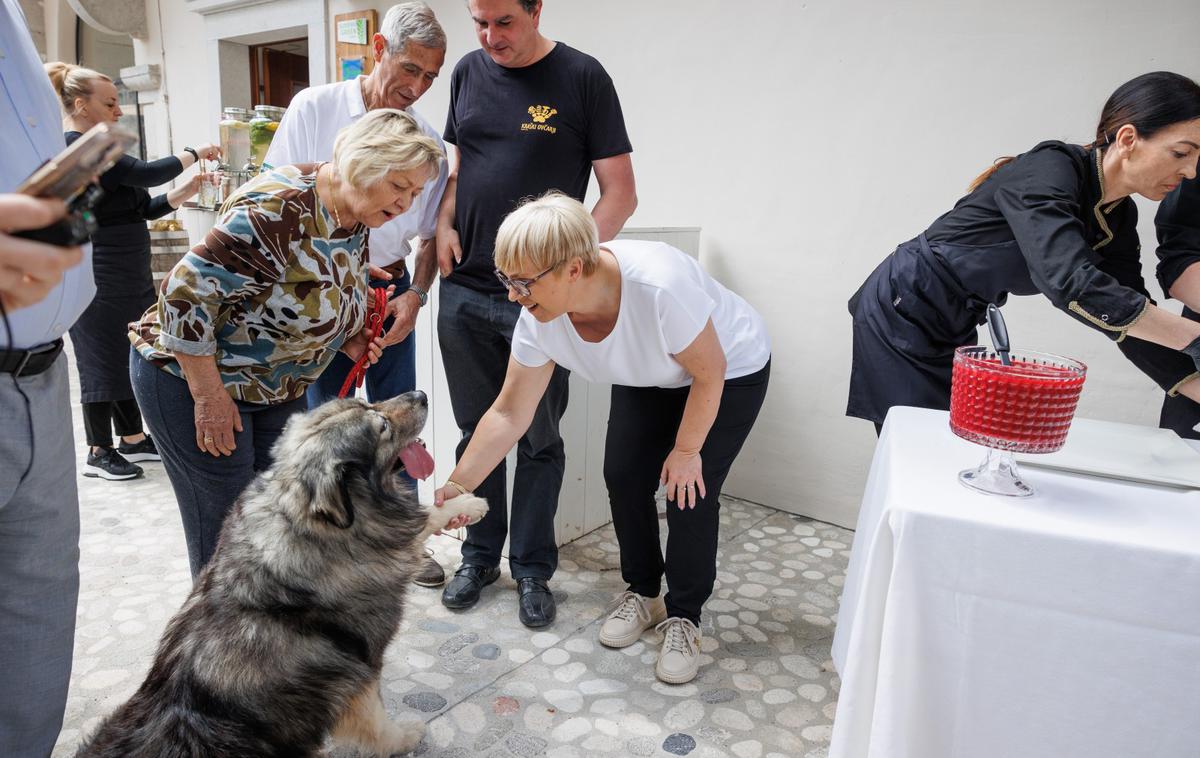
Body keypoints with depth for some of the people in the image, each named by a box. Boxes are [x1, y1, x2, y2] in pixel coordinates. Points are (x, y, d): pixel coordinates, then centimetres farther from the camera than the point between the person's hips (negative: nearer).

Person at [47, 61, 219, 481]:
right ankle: (99, 451, 12)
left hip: (130, 273, 9)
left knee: (133, 352, 13)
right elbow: (145, 173, -24)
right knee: (102, 355, -1)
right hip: (98, 276, -9)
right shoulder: (75, 147, -14)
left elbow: (140, 208, 13)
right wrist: (193, 154, -10)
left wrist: (181, 194, -2)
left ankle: (132, 439, 24)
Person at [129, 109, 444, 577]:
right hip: (190, 376, -8)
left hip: (275, 387, 8)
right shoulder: (280, 210, -28)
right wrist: (209, 397, -23)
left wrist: (344, 338, -4)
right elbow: (187, 292, -27)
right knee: (227, 529, 0)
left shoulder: (355, 223, -1)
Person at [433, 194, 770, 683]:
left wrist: (686, 451, -15)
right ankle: (642, 592, 21)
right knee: (623, 476, -3)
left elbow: (710, 373, -26)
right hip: (649, 378, 5)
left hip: (731, 372, -5)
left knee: (689, 493, -11)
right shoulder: (540, 319, -24)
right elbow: (509, 414, -15)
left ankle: (683, 618, 11)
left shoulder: (659, 285, -42)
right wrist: (458, 485, -22)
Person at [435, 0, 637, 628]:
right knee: (477, 431, 13)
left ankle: (532, 569, 24)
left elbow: (620, 193, -6)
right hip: (465, 291, 5)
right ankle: (480, 556, 30)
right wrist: (444, 223, 1)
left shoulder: (581, 78, -4)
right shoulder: (468, 71, 11)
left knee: (538, 440, 6)